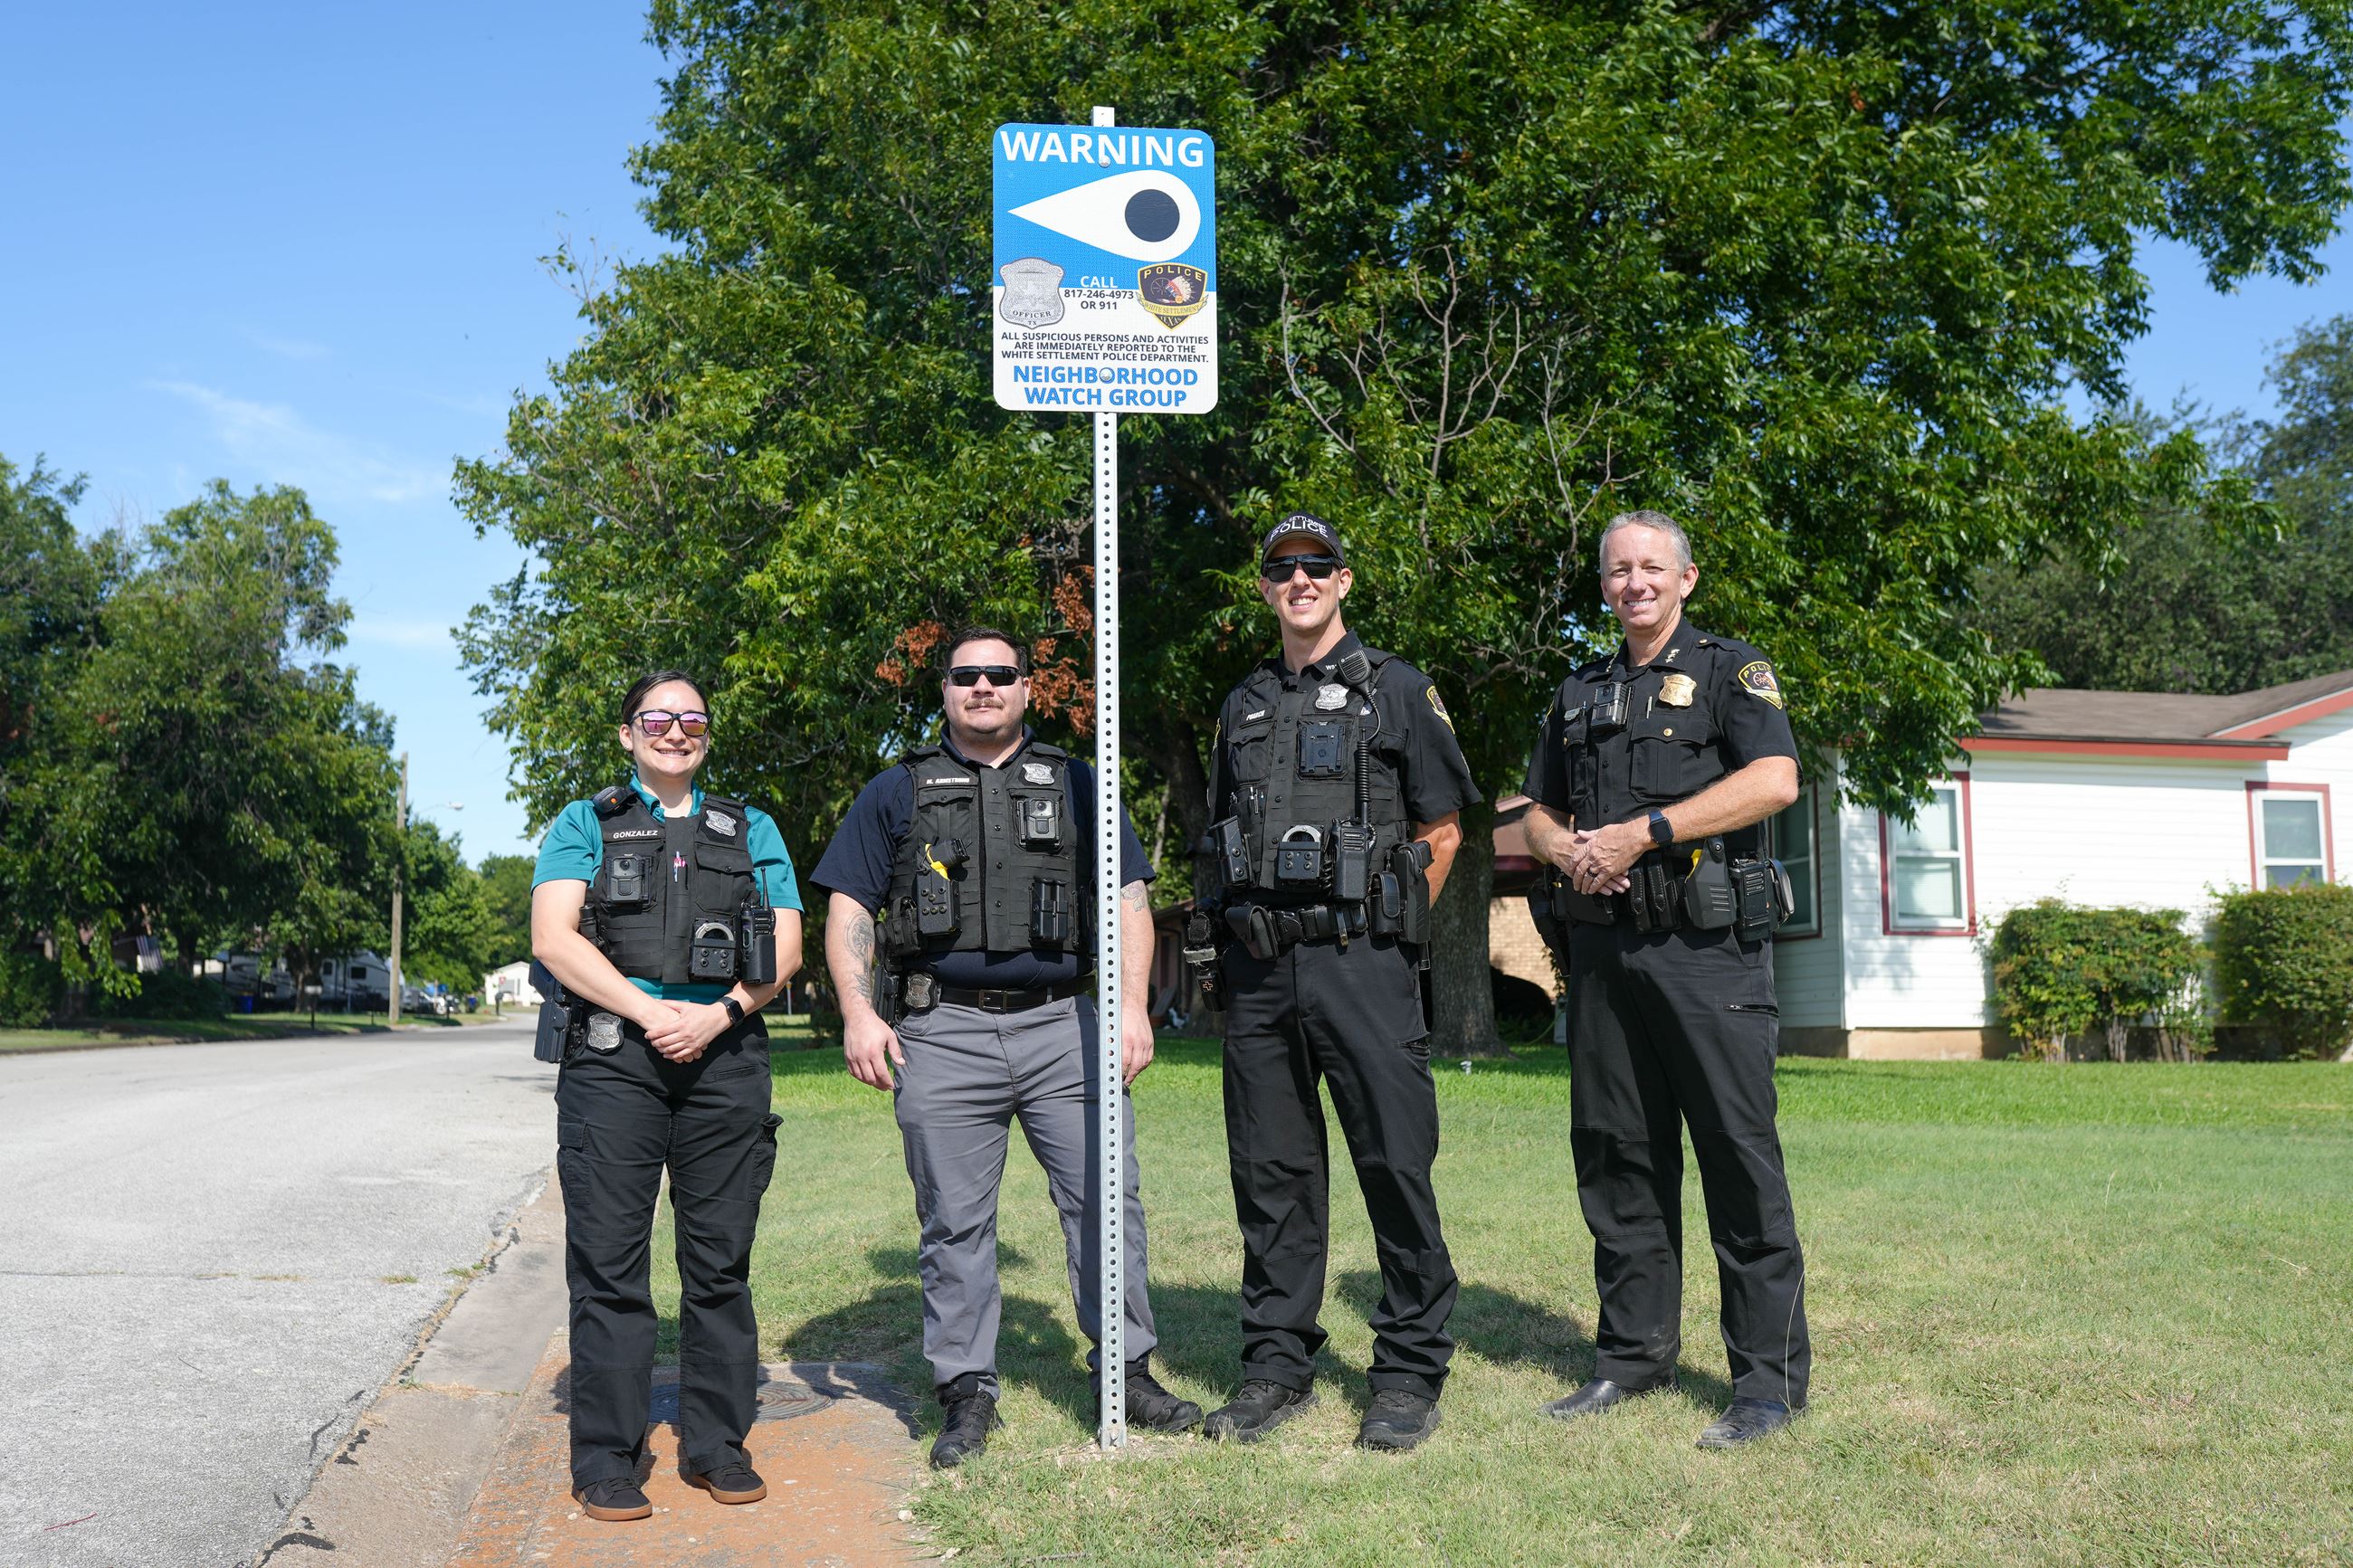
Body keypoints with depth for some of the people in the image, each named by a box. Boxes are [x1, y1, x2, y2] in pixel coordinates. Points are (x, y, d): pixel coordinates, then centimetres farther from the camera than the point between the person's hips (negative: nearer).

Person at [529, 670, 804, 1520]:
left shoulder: (752, 829, 18)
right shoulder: (584, 825, 12)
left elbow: (785, 946, 9)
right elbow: (552, 936, -2)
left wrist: (716, 1016, -8)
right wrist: (650, 1012, -12)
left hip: (726, 1057, 2)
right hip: (613, 1057, -2)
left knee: (721, 1260, 5)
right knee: (609, 1264, -3)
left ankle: (716, 1446, 15)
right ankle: (606, 1459, 4)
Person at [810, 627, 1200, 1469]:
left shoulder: (1075, 785, 15)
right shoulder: (898, 791, 12)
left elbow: (1127, 898, 12)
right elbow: (849, 905, 8)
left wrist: (1132, 1004, 0)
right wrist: (859, 1013, -5)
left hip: (1063, 1025, 1)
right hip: (941, 1034, -1)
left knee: (1107, 1196, -1)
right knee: (955, 1223, 2)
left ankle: (1127, 1371, 11)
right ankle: (967, 1391, 12)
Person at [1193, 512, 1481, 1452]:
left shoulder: (1396, 689, 4)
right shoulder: (1243, 706, 18)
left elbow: (1441, 828, 4)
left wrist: (1384, 930, 2)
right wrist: (1227, 934, 11)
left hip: (1360, 959, -4)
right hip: (1257, 966, 5)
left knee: (1395, 1164, -4)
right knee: (1270, 1170, 8)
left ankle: (1410, 1374, 7)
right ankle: (1278, 1365, 18)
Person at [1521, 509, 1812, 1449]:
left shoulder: (1729, 671, 4)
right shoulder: (1580, 696, 21)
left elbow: (1775, 780, -12)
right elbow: (1538, 814, 24)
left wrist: (1642, 832, -14)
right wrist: (1570, 851, 0)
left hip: (1706, 945, -6)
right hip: (1603, 947, 6)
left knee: (1738, 1151, -6)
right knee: (1616, 1157, 9)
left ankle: (1770, 1378, 1)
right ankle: (1635, 1355, 20)